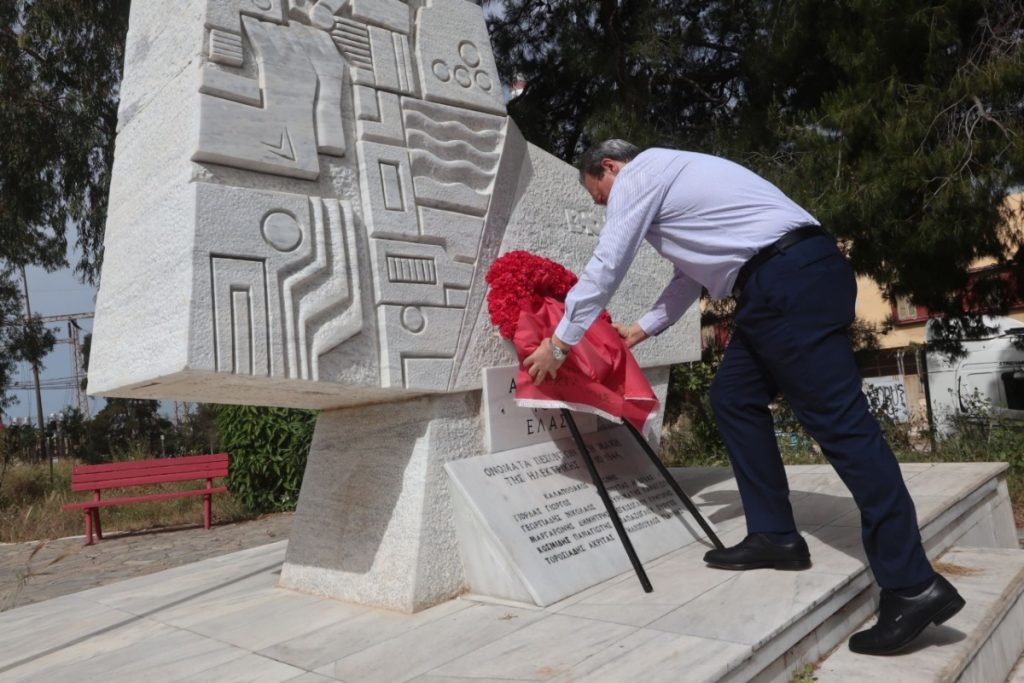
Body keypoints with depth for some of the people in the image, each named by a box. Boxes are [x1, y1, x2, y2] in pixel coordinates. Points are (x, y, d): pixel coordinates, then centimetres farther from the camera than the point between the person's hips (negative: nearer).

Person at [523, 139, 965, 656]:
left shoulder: (636, 175, 1)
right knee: (733, 397, 13)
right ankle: (775, 536, 15)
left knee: (837, 419, -11)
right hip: (787, 282, 10)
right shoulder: (666, 176, 29)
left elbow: (605, 268, -1)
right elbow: (690, 273, 33)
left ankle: (913, 586, -6)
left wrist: (558, 344, 7)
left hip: (791, 281, -10)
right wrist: (642, 329, 37)